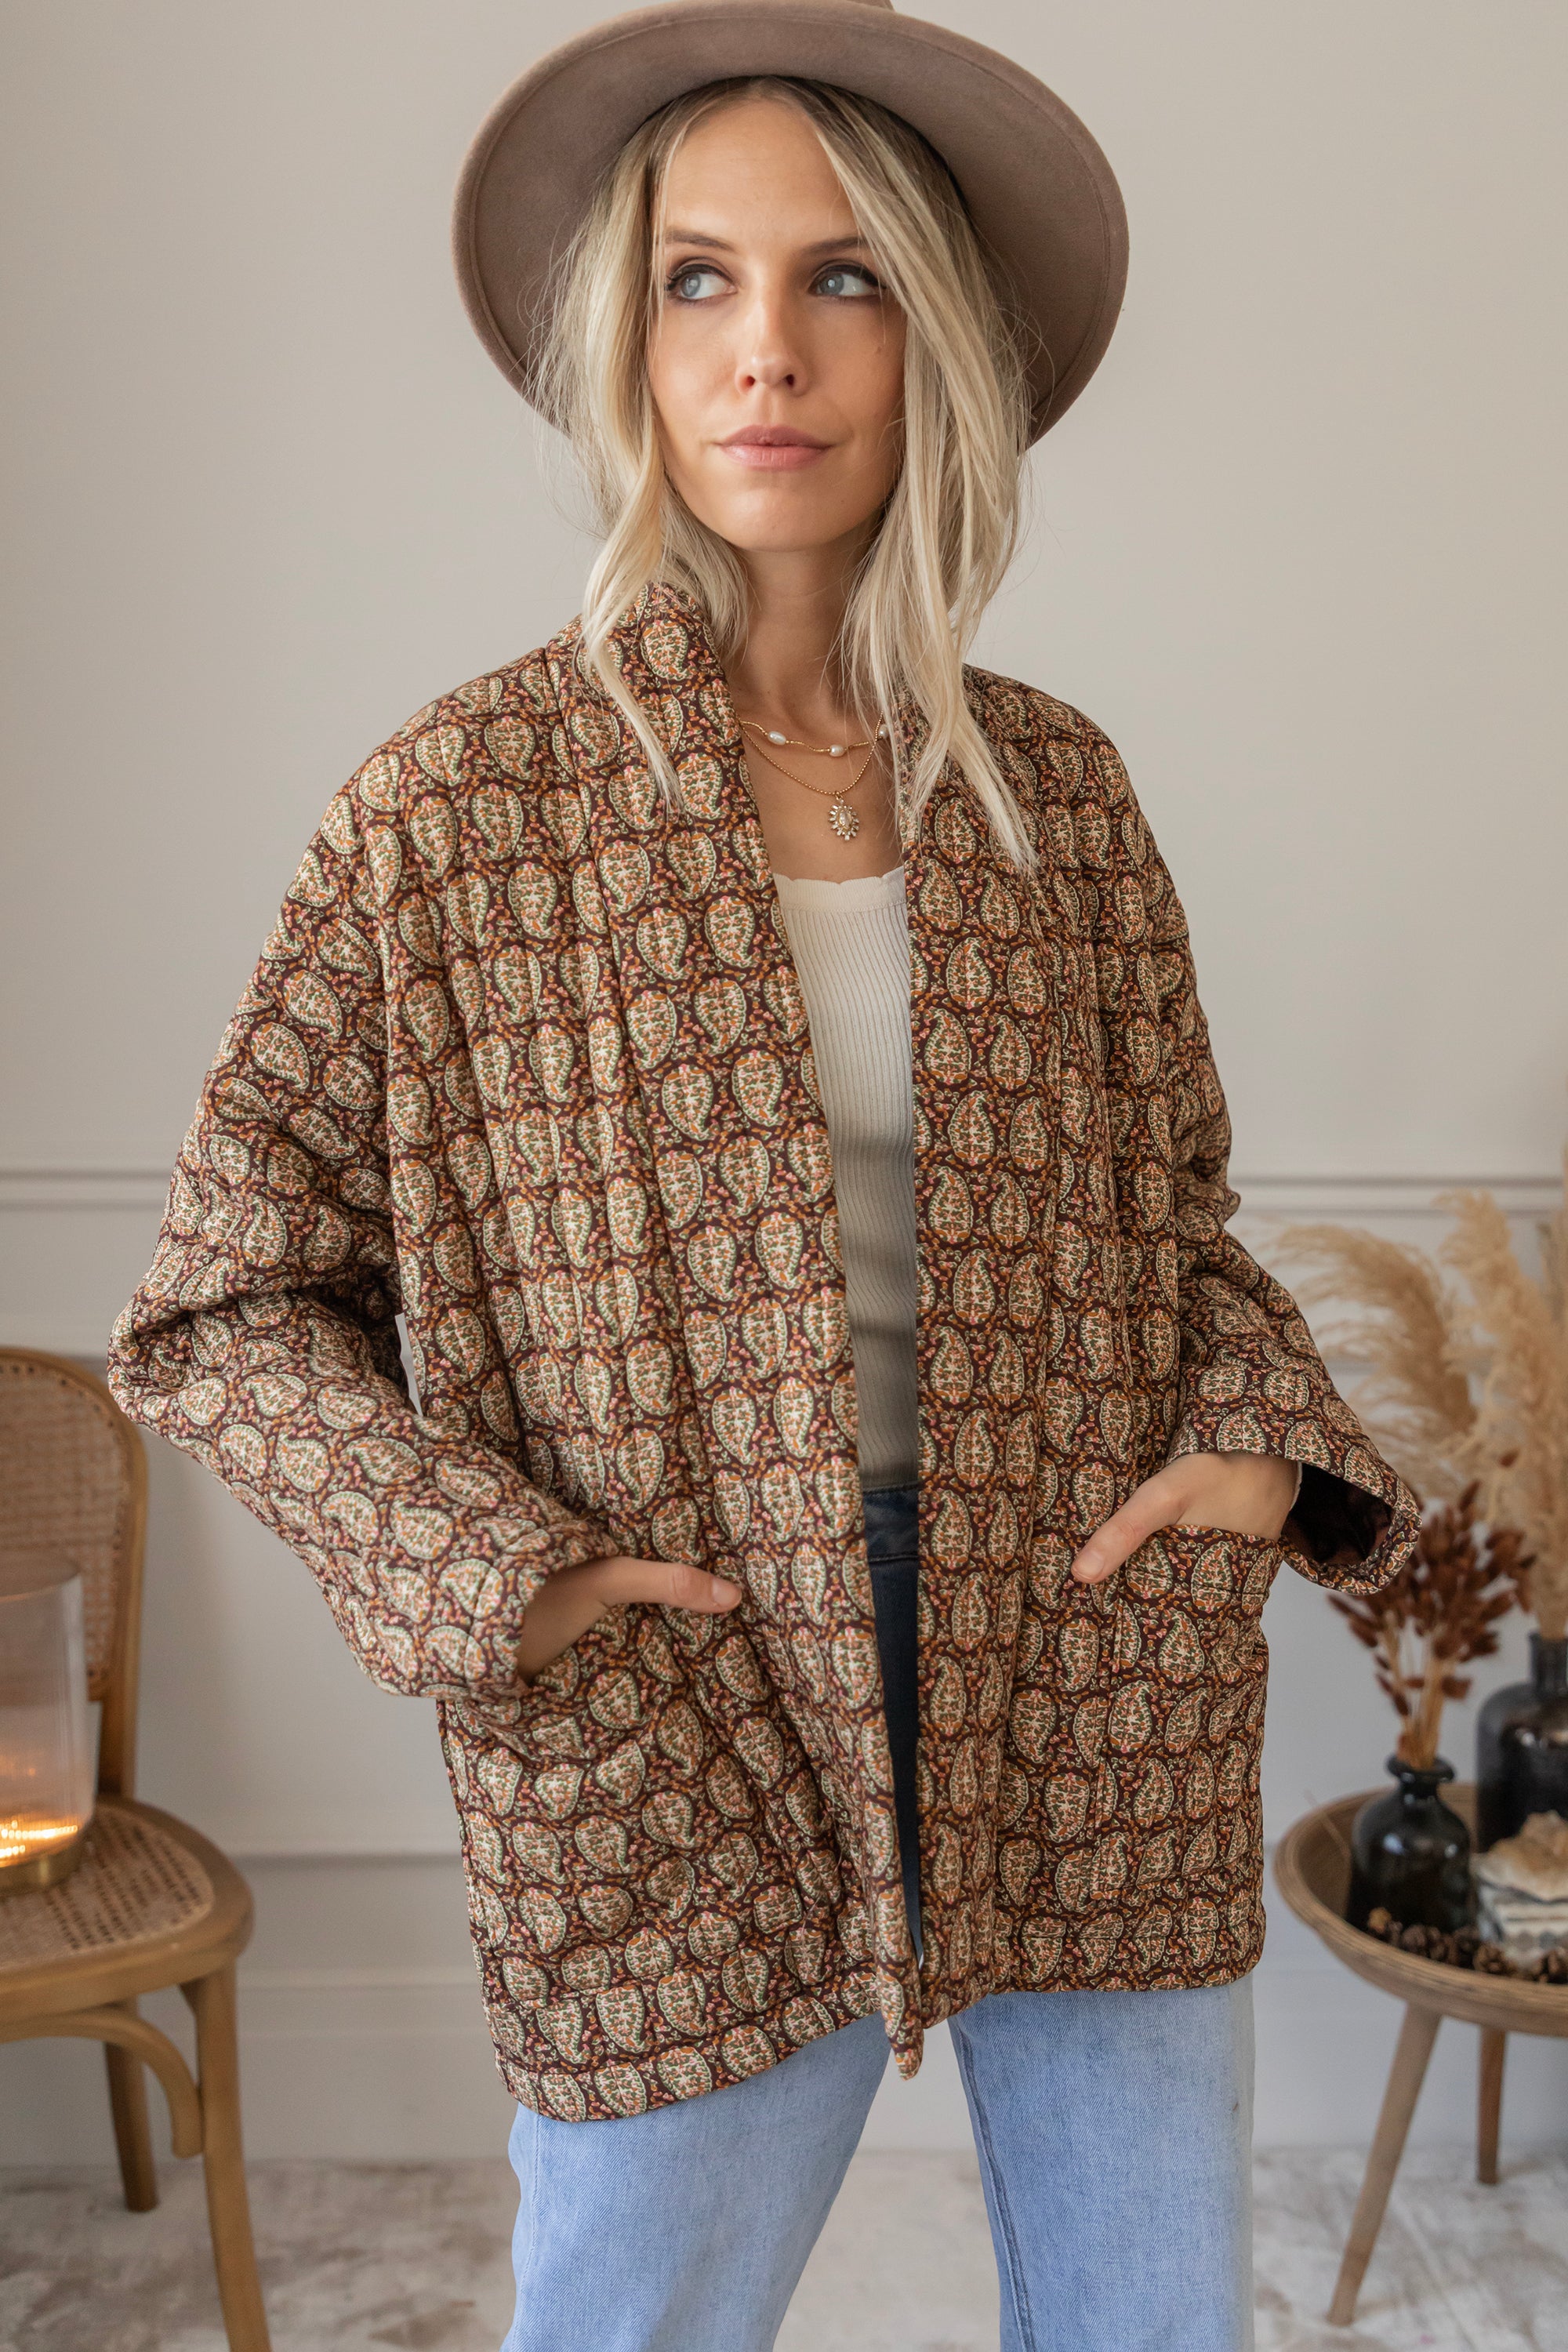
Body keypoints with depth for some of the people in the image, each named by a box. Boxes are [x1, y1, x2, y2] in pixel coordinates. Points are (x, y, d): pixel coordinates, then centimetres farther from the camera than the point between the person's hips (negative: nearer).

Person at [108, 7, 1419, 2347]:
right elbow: (224, 1304, -2)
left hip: (1097, 1695, 3)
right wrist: (478, 1573, -14)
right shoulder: (461, 809, -8)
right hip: (683, 1747, -3)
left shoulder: (1056, 789, 2)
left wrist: (1267, 1440, -4)